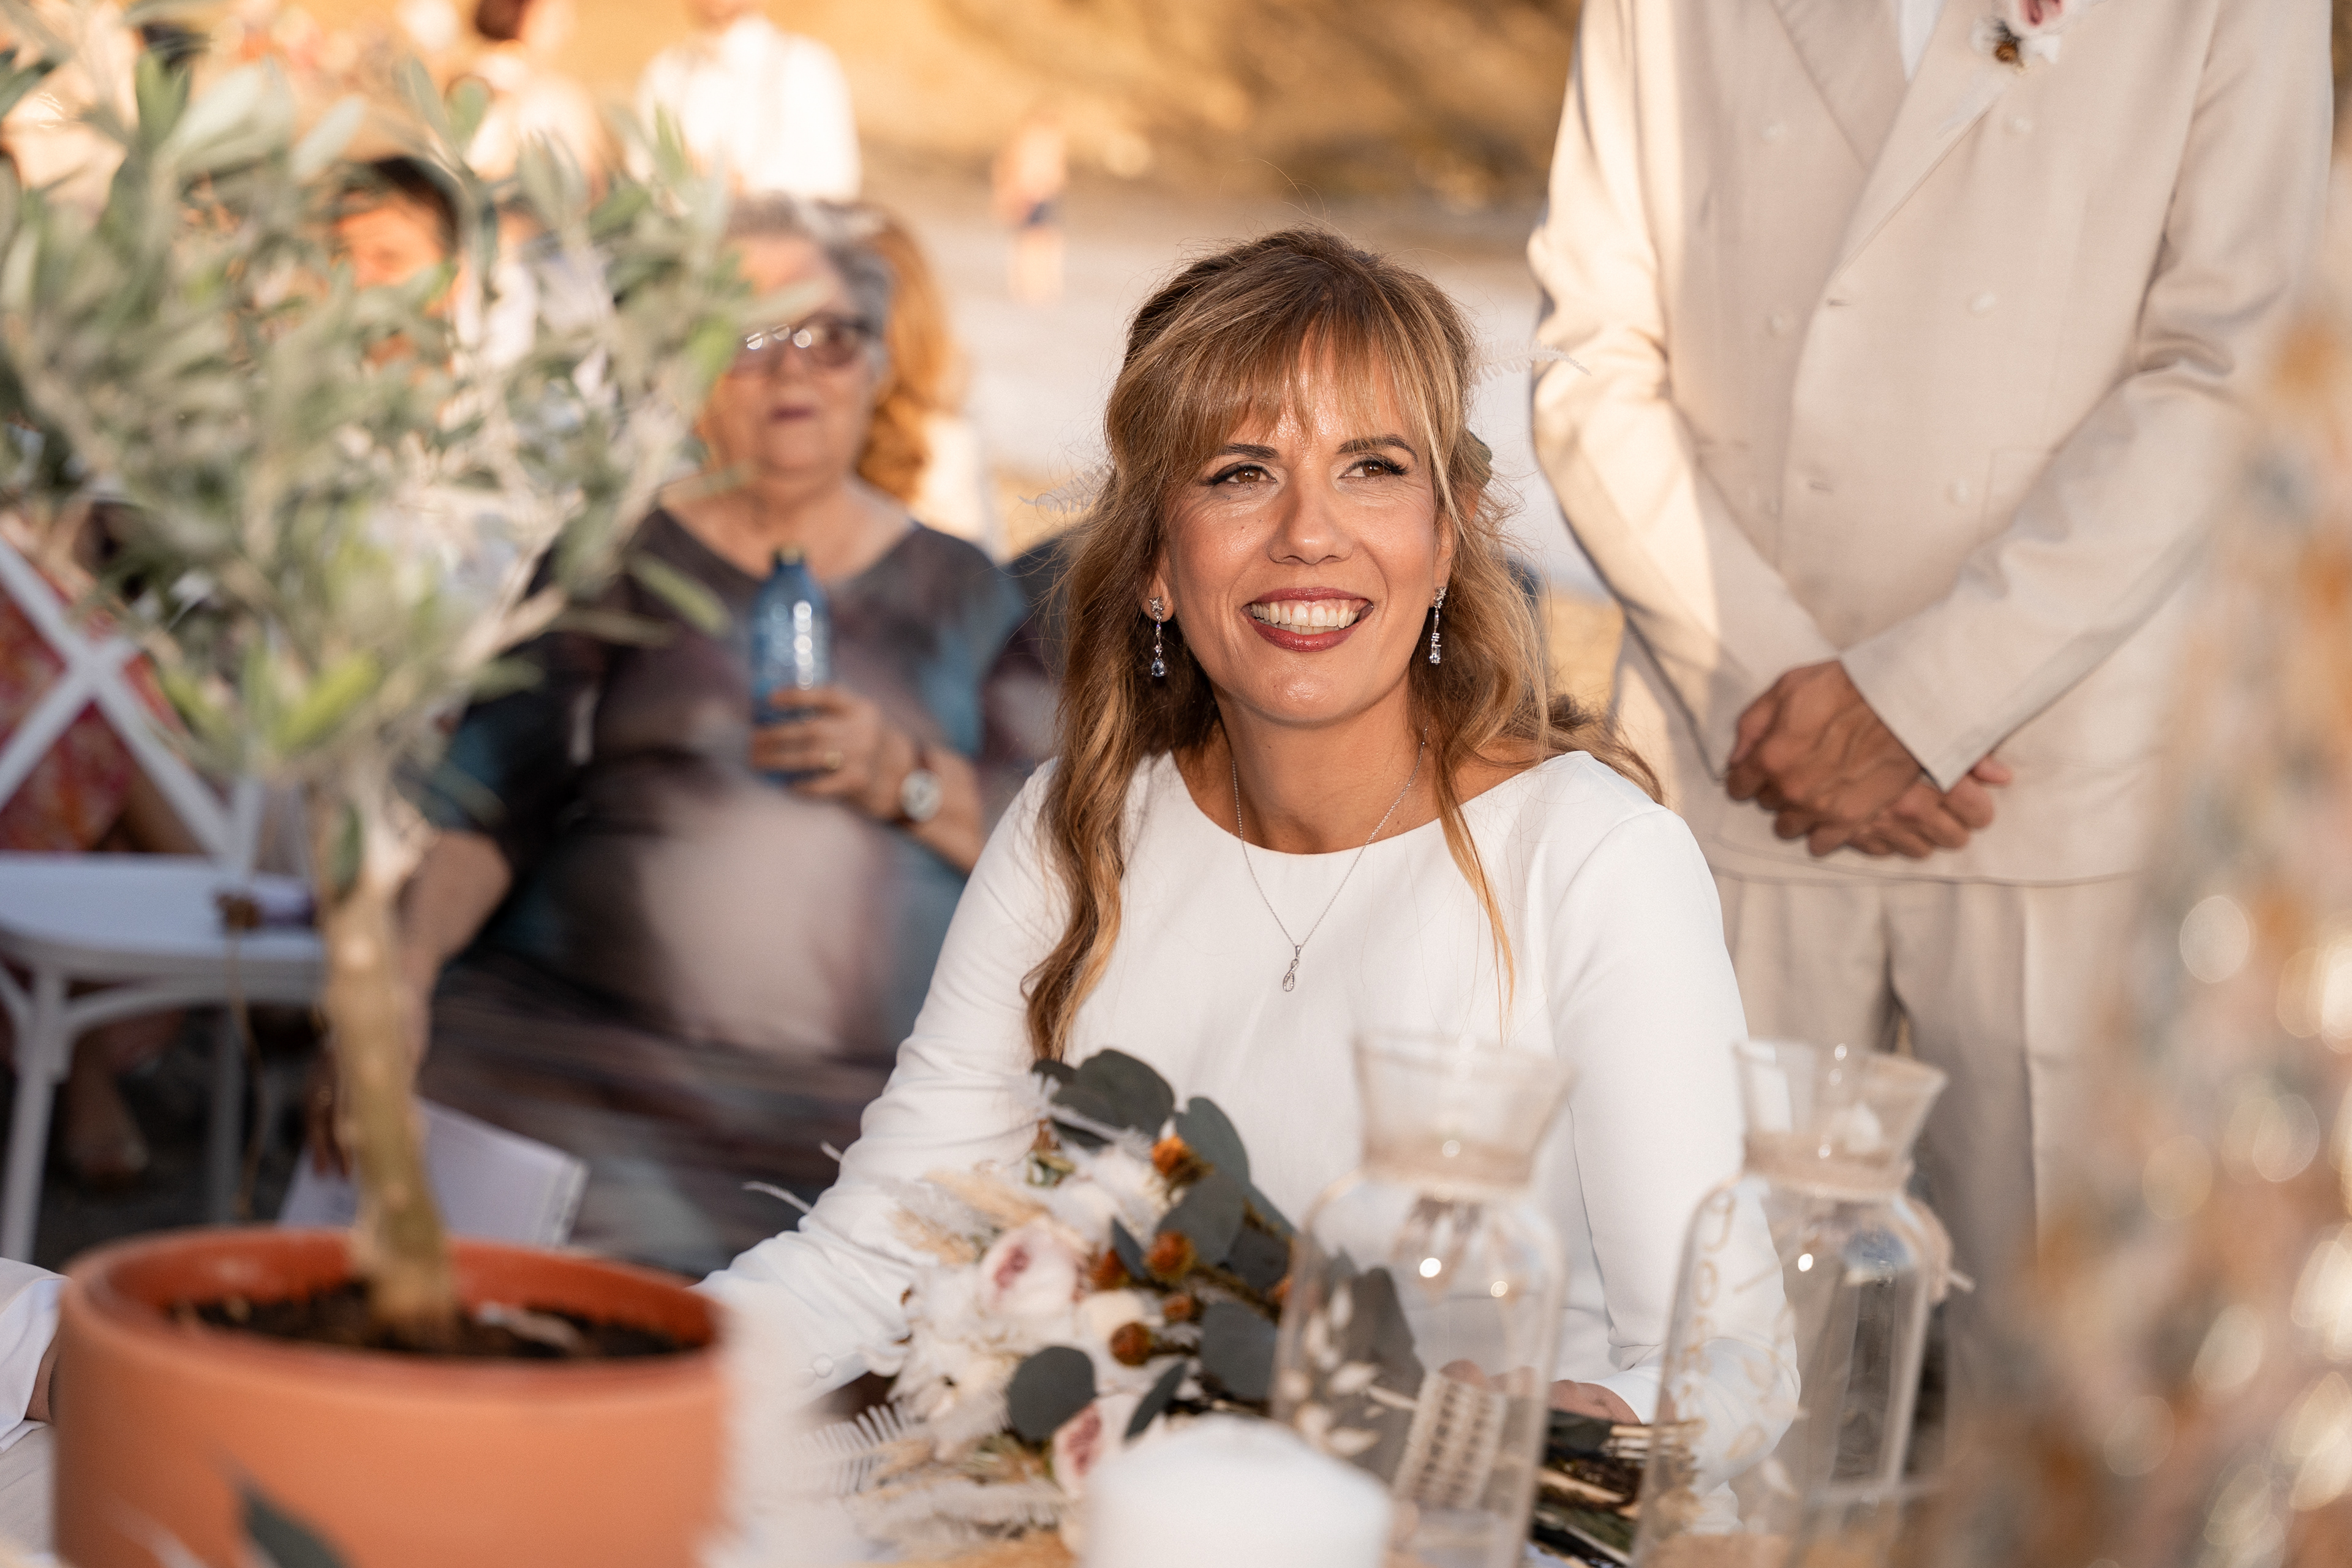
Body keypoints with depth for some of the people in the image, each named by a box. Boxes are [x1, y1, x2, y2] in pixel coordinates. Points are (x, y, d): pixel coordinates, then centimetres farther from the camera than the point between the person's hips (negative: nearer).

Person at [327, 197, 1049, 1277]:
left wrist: (907, 780, -8)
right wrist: (399, 975, -13)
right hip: (584, 1054, 0)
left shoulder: (957, 589, 18)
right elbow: (490, 798, 3)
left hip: (872, 1105, 1)